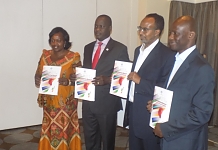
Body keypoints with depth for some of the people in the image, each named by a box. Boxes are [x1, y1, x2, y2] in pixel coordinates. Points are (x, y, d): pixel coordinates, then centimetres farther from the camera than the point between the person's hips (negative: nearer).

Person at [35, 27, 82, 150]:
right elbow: (38, 74, 9)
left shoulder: (73, 57, -7)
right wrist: (37, 80, -13)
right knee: (50, 129, 10)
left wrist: (68, 81, -26)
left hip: (66, 102, -4)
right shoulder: (45, 55, 7)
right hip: (49, 101, 4)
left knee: (65, 129, 0)